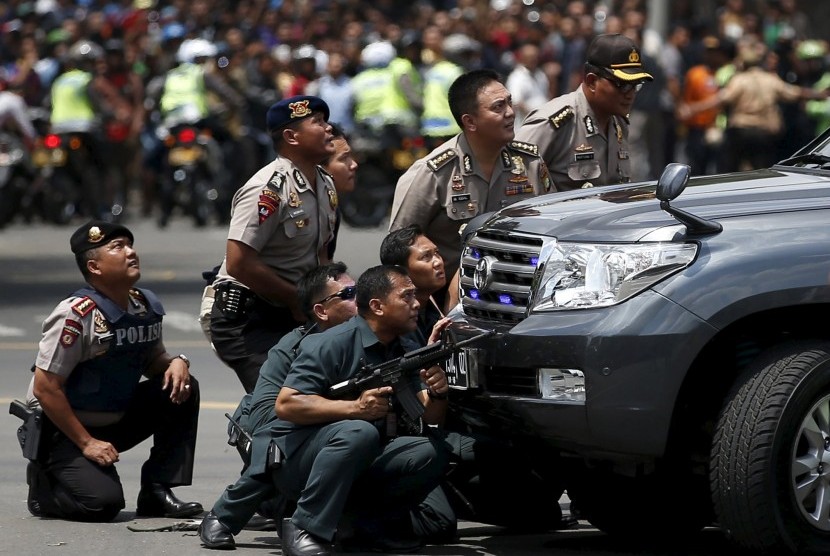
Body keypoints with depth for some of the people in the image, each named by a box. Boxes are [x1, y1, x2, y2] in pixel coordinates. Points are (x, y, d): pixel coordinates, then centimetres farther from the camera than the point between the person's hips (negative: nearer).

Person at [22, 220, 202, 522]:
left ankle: (157, 492, -5)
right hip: (63, 430, -7)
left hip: (118, 422, 7)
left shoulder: (147, 306, 0)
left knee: (183, 388, -10)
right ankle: (44, 482, 7)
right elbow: (45, 388, -22)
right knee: (103, 501, -26)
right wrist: (86, 443, -20)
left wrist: (176, 362, -10)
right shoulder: (76, 315, -23)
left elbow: (153, 361, 15)